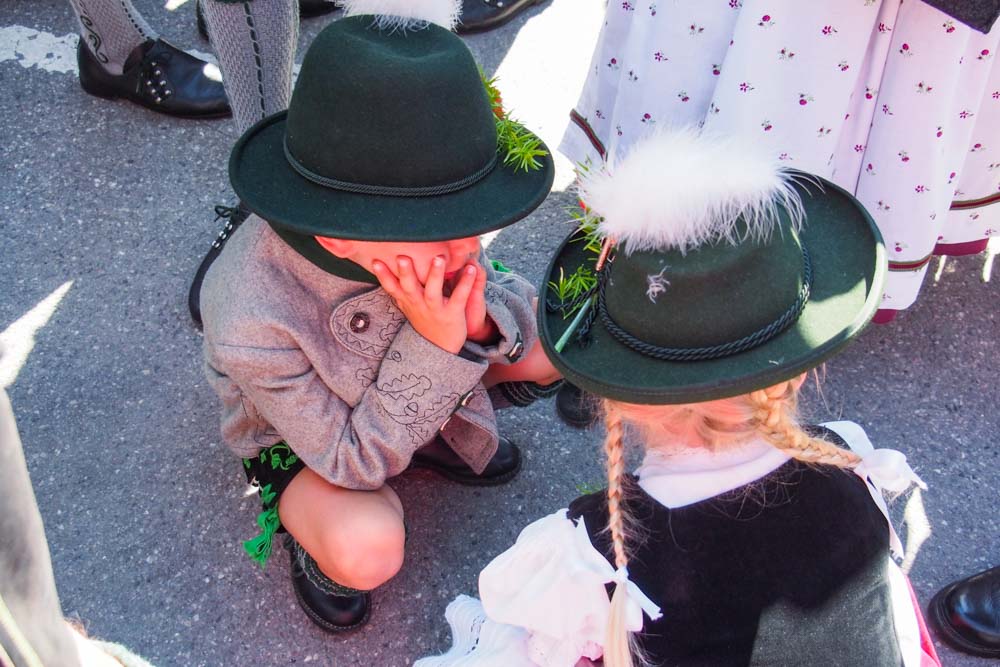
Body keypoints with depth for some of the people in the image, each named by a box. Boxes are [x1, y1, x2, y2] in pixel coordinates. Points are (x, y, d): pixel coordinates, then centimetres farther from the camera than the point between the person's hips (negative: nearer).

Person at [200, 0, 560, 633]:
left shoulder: (422, 238, -29)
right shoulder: (253, 325, -41)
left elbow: (510, 299, -14)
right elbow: (354, 461, -30)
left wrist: (479, 322, -39)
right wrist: (433, 349, -43)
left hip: (405, 372, 5)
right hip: (304, 436, -5)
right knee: (367, 551, -34)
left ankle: (446, 432, 16)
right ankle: (306, 523, 4)